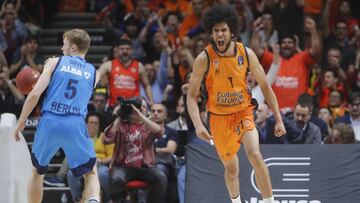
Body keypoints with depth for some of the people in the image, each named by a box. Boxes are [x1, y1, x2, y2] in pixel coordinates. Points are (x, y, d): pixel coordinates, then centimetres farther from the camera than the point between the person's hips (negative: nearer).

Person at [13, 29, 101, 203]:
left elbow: (35, 93, -2)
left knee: (37, 171, 23)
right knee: (91, 174, 11)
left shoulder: (55, 63, 9)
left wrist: (21, 123, 6)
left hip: (49, 123, 0)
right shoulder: (93, 72, 16)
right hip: (76, 125, 0)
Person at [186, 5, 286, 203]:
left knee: (255, 156, -24)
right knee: (231, 169, 10)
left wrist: (278, 120, -1)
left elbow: (265, 87, 0)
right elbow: (192, 96, -13)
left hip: (244, 114, 0)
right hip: (219, 118, 0)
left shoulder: (246, 54, -10)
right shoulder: (204, 59, -15)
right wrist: (198, 125, -28)